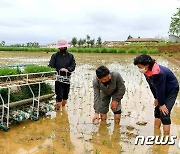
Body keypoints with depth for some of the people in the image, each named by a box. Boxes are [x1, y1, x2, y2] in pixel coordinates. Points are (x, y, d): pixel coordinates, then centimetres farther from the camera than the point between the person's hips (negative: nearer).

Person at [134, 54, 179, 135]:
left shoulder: (158, 73, -37)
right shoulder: (147, 71, -11)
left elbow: (160, 89, -29)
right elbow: (152, 86, 0)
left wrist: (162, 104, -19)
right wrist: (156, 98, 5)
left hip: (171, 91, -9)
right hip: (163, 91, 9)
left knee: (164, 113, -15)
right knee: (157, 110, 15)